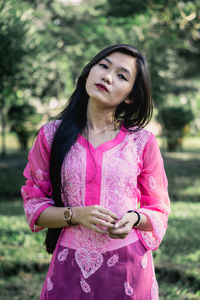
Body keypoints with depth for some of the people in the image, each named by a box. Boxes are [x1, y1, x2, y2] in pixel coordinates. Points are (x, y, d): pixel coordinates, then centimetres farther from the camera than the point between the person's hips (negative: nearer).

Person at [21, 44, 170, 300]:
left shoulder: (142, 142, -1)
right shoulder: (51, 135, 0)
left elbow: (159, 210, 7)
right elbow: (33, 206, 2)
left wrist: (134, 219, -16)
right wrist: (76, 215, -16)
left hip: (129, 267, 0)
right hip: (70, 269, 0)